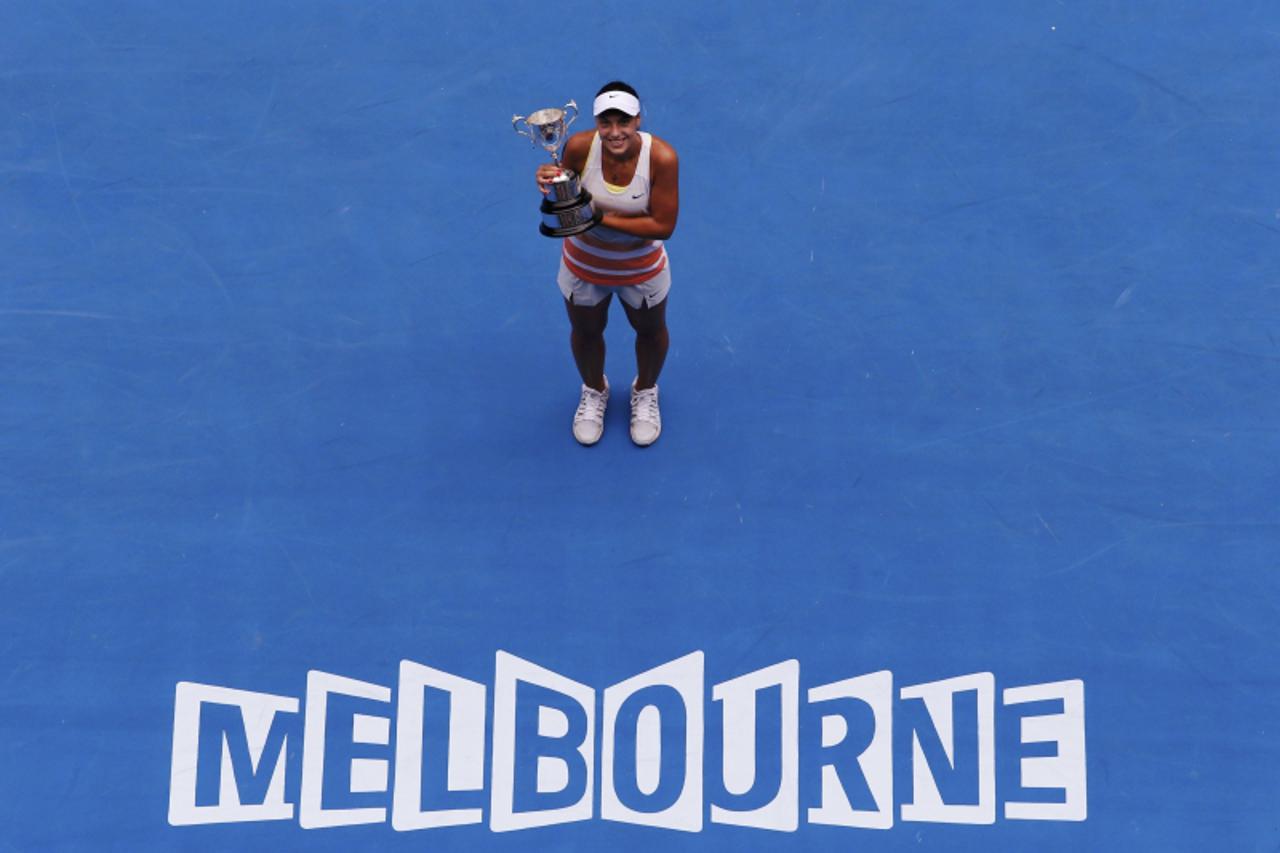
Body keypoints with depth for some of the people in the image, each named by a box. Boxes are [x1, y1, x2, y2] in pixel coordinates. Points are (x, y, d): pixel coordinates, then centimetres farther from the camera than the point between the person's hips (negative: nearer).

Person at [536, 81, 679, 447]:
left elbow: (663, 225, -28)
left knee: (650, 330, 26)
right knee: (585, 332, 26)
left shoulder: (662, 157, -32)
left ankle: (645, 392, 59)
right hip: (584, 264, 1)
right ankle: (594, 390, 59)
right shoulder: (579, 147, -28)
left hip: (642, 268, -1)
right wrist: (551, 183, -35)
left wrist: (603, 217, -34)